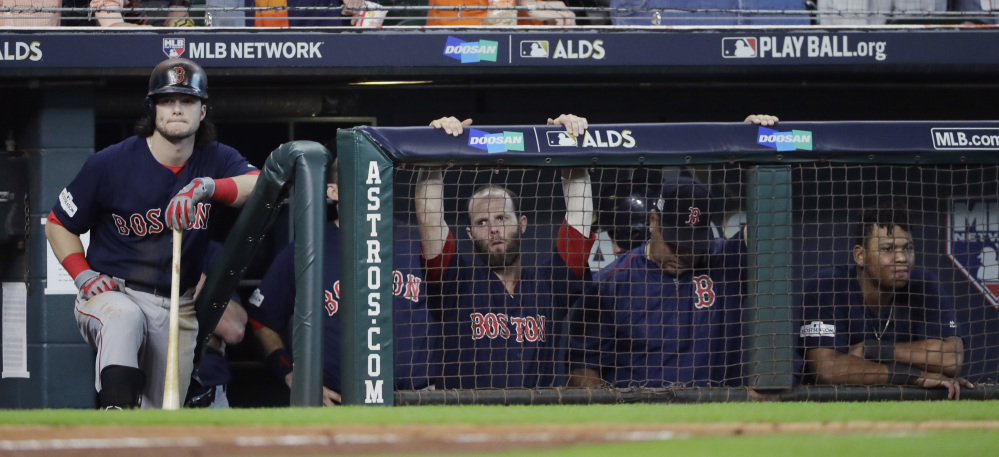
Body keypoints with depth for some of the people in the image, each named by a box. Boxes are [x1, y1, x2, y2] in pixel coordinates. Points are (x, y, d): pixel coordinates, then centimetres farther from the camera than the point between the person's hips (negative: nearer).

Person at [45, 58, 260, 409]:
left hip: (177, 312, 4)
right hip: (111, 294, -4)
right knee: (124, 318, -40)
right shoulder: (111, 163, -6)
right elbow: (58, 224, 4)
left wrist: (207, 188, -39)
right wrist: (84, 276, -11)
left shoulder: (216, 161, 0)